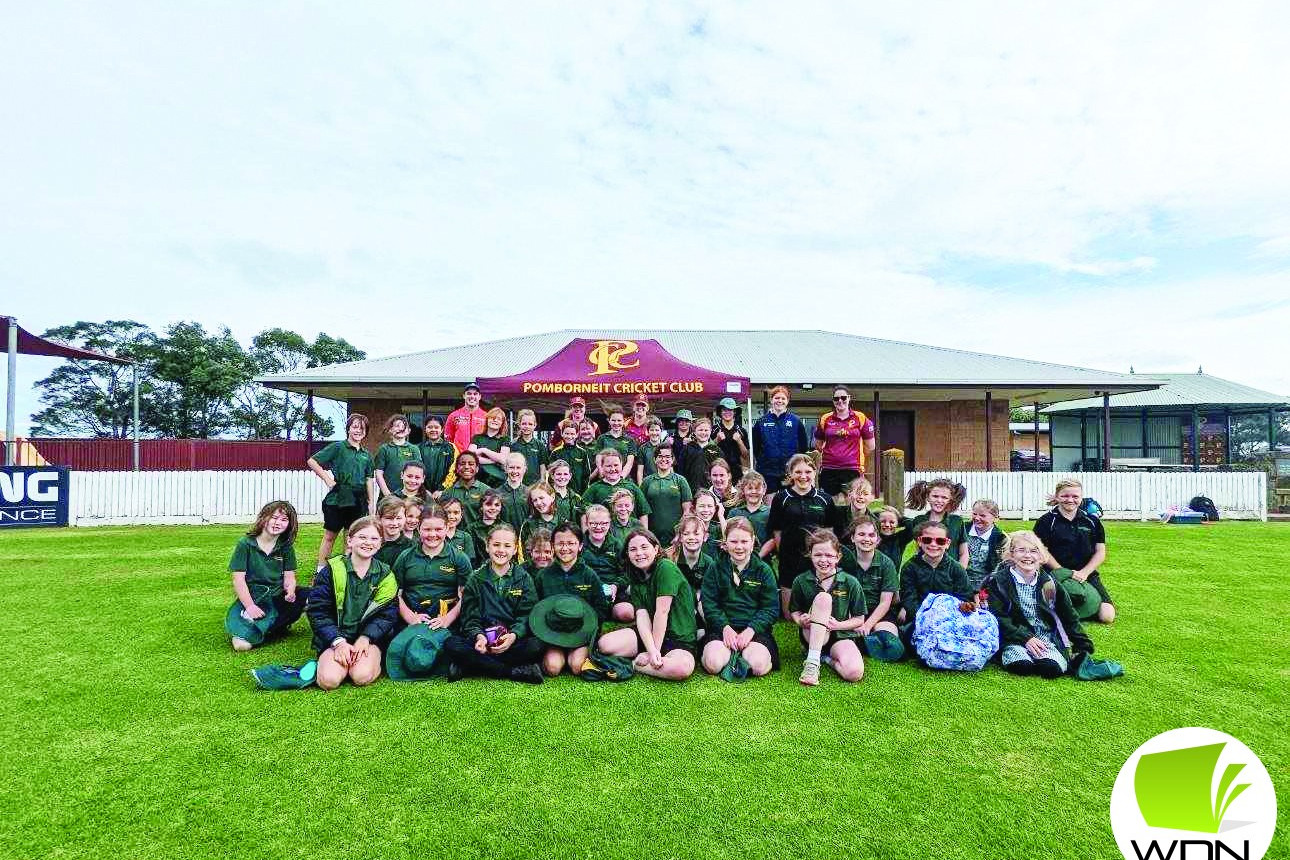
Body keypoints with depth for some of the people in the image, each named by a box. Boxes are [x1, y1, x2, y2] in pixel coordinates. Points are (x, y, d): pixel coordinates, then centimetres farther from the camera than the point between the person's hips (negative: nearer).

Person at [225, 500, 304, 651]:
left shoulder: (286, 546, 8)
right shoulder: (245, 544, -3)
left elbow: (289, 576, 5)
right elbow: (238, 578, -7)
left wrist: (290, 591, -18)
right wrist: (250, 606, -17)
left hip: (276, 597, 4)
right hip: (249, 598, -3)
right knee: (242, 644, -27)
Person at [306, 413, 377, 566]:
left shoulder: (366, 454, 12)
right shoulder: (338, 447, -2)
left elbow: (369, 480, 13)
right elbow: (311, 461, -6)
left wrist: (371, 502, 9)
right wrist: (327, 479, -10)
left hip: (358, 501, 4)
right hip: (337, 500, -4)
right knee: (330, 536, 4)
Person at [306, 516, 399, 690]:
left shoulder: (384, 575, 5)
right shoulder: (332, 570, 0)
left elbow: (387, 614, 1)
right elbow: (318, 611, -3)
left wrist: (365, 638, -16)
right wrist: (338, 642, -14)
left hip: (369, 638, 0)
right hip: (334, 637, 1)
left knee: (362, 677, -27)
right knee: (329, 680, -24)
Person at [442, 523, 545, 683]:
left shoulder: (524, 579, 9)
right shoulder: (475, 579, 10)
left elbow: (527, 615, -1)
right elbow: (469, 617, 3)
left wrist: (513, 635, -22)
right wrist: (478, 636, -19)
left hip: (514, 641, -1)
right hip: (482, 640, 1)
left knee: (536, 645, -32)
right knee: (451, 644, -28)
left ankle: (466, 668, -24)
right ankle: (514, 672, -27)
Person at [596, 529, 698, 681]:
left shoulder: (666, 568, -14)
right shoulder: (636, 578, 7)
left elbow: (662, 612, -16)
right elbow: (642, 616, -6)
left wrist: (655, 650, -13)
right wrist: (651, 651, -21)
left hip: (680, 637, -4)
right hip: (649, 633, 4)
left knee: (682, 668, -36)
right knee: (605, 644, -16)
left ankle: (632, 665, -12)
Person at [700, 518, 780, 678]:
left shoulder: (764, 570, 7)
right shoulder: (715, 569, 8)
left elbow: (771, 608, 1)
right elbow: (709, 605, 1)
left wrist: (751, 630, -13)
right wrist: (725, 627, -15)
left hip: (755, 629, 0)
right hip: (722, 627, 0)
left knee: (758, 666, -26)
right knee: (713, 665, -26)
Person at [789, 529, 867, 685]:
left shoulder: (850, 583, -5)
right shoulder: (801, 581, -3)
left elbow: (859, 620, 1)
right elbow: (794, 611, 8)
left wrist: (838, 625, -17)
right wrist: (800, 620, -15)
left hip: (841, 635, 0)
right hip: (811, 636, 0)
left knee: (854, 673, -33)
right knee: (823, 598, -31)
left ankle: (828, 658, 2)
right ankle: (812, 661, -30)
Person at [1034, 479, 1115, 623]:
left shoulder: (1092, 521, 10)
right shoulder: (1046, 522, -1)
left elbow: (1100, 552, 6)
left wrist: (1084, 573, -8)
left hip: (1088, 575, 3)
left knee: (1107, 616, -11)